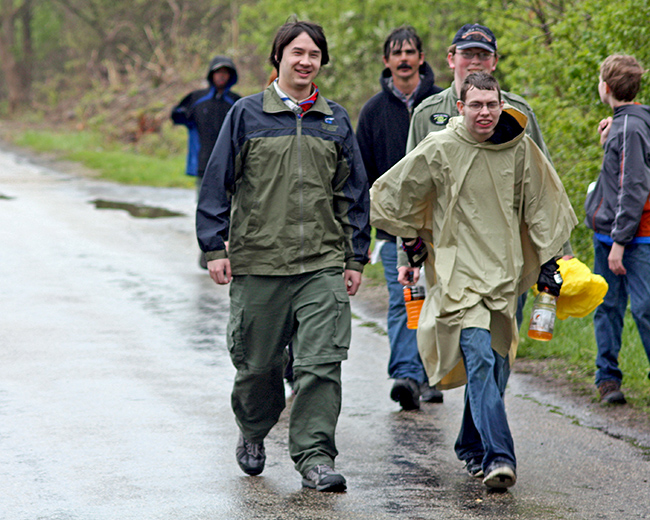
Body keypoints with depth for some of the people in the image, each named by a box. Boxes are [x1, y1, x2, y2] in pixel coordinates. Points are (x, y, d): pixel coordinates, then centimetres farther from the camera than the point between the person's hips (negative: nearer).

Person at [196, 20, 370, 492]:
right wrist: (215, 247, -2)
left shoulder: (336, 120, 10)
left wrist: (355, 258, 10)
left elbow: (355, 193, 14)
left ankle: (315, 456, -5)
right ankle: (252, 433, 35)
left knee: (321, 363, -9)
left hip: (323, 264, 1)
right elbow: (218, 183, 4)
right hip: (257, 263, -1)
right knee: (258, 364, 9)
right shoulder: (247, 115, 3)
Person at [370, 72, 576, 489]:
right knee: (479, 359, -18)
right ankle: (498, 456, -23)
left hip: (504, 273, 4)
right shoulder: (440, 149, -7)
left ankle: (472, 447, 30)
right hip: (457, 273, -4)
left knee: (495, 365, 10)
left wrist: (548, 260, 13)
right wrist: (414, 241, 13)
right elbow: (393, 196, 7)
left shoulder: (521, 149, 2)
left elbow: (542, 206, 15)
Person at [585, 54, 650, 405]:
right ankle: (607, 376, 17)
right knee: (607, 306, 11)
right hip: (607, 232, 10)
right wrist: (608, 143, 11)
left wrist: (620, 242, -21)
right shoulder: (622, 123, 12)